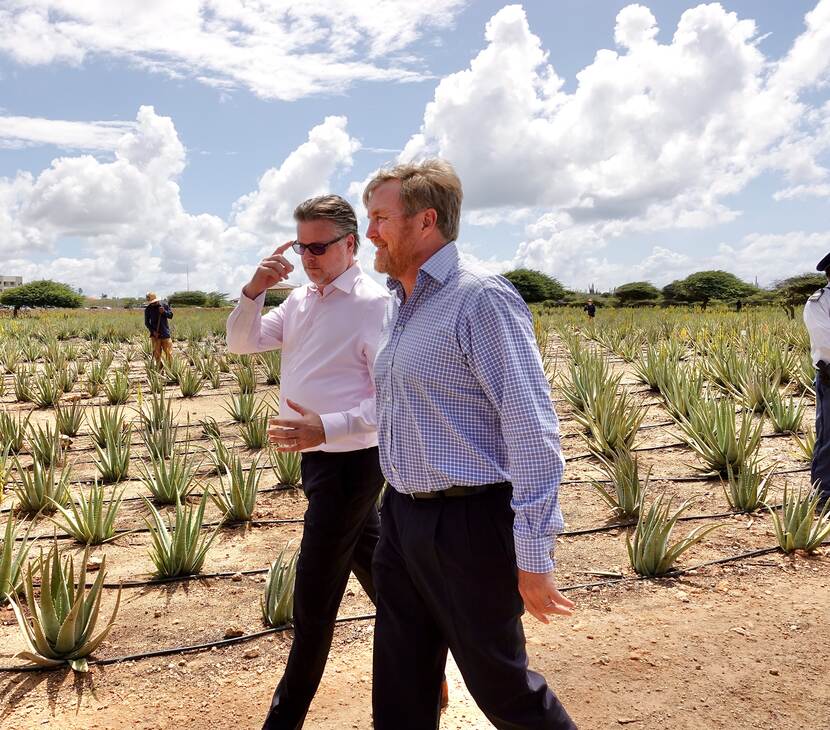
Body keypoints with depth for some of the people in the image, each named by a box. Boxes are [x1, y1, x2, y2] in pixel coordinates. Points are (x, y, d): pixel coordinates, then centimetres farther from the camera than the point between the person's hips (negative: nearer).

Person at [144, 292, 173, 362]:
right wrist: (153, 331, -12)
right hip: (155, 334, 0)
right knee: (157, 353, 4)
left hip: (165, 333, 0)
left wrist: (164, 312, -17)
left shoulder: (164, 305, -1)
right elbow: (147, 322, 2)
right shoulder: (148, 309, -1)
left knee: (169, 352, -2)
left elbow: (171, 316, 3)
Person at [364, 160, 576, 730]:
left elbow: (533, 428, -21)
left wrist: (533, 555, -22)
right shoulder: (401, 303, 11)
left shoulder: (480, 298, -16)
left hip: (466, 522, -8)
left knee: (496, 679, 9)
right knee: (400, 684, 17)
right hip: (402, 515, 8)